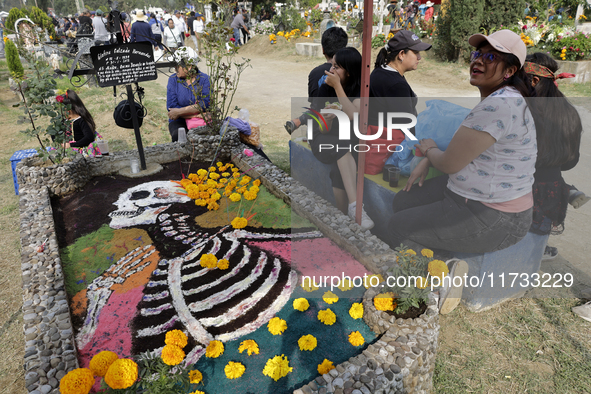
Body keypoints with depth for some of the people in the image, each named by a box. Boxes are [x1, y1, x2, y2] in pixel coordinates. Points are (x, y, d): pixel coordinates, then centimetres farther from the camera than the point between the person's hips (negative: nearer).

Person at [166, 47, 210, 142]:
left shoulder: (204, 79, 0)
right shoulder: (173, 79, 4)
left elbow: (205, 104, -14)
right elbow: (171, 107, -6)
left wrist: (180, 111, -19)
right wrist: (196, 115, -18)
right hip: (179, 121, 1)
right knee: (178, 136, -32)